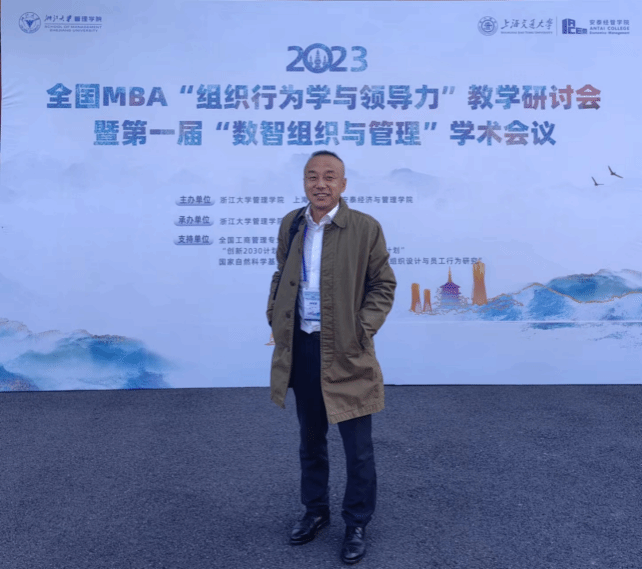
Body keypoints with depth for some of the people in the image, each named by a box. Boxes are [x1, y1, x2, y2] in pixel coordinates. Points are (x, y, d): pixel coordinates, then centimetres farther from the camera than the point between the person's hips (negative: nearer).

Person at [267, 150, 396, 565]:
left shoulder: (366, 228, -8)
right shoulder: (290, 225, 6)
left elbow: (383, 285, -3)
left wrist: (364, 329, -13)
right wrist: (275, 316, 3)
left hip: (345, 352, -4)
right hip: (302, 348, 4)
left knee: (358, 449, 7)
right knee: (310, 441, 19)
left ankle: (357, 525, 26)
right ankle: (316, 511, 39)